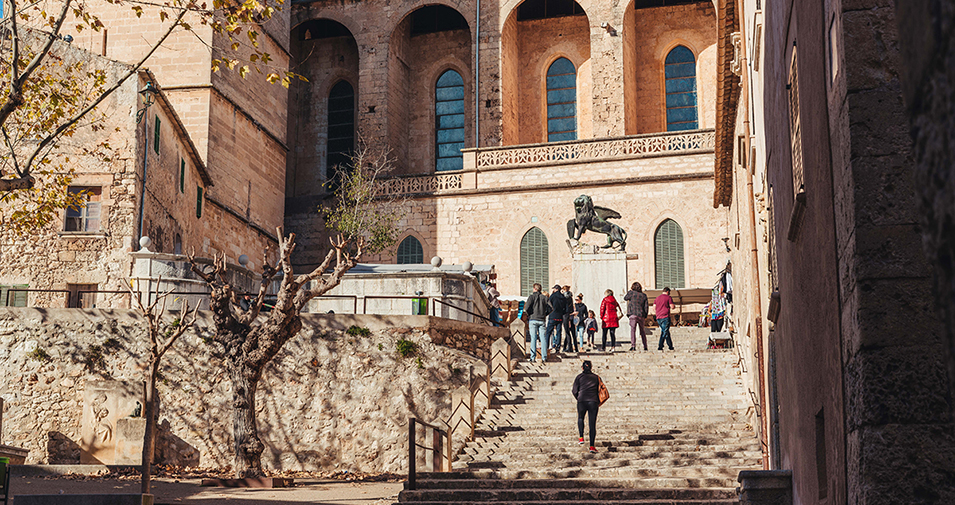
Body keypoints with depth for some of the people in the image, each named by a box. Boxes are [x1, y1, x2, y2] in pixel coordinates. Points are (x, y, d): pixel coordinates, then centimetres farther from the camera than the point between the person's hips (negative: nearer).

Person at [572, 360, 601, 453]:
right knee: (592, 424, 3)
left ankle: (581, 438, 12)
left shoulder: (579, 377, 8)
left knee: (580, 418, 26)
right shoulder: (596, 377, 12)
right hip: (593, 402, 1)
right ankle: (592, 446, -3)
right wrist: (599, 402, 21)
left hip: (582, 401, -1)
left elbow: (575, 391, 6)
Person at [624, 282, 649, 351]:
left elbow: (625, 298, 16)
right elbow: (646, 306, 7)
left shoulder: (631, 293, -2)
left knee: (633, 330, -7)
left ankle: (633, 345, -20)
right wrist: (645, 315, 14)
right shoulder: (644, 295, 8)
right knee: (642, 331, 15)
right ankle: (645, 346, 19)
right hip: (641, 315, 4)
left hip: (633, 314, -4)